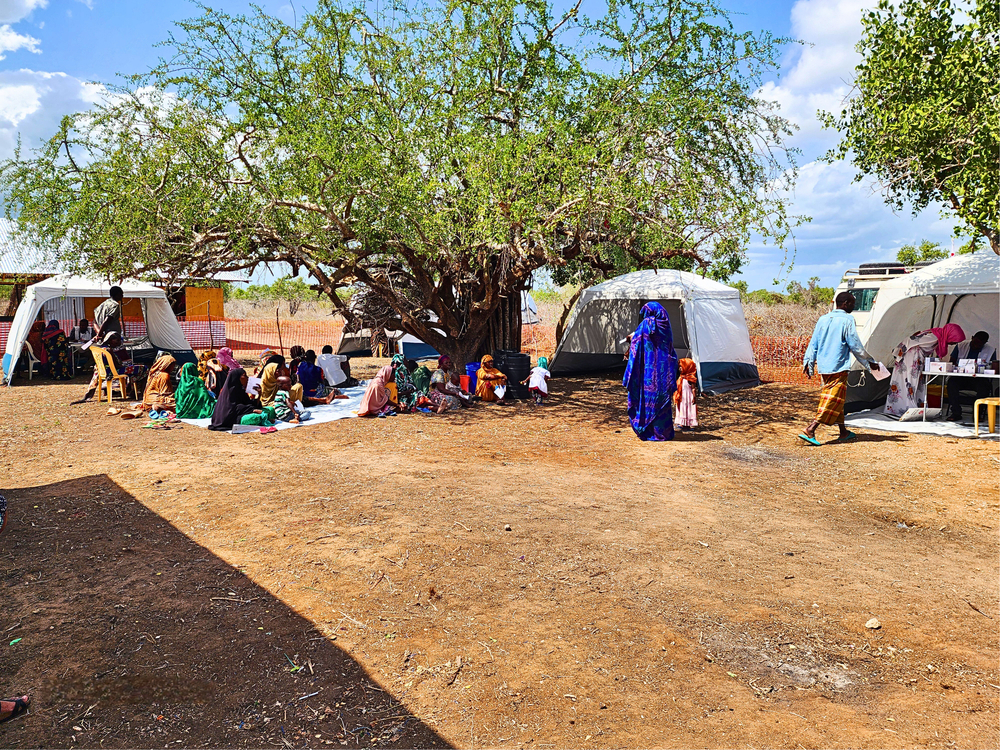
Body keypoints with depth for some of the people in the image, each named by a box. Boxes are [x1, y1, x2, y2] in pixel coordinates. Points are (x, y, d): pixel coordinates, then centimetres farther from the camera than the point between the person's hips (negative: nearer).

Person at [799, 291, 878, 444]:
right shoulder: (847, 320, -9)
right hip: (839, 367, -8)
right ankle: (810, 430, -16)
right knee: (833, 400, -6)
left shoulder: (822, 319, 11)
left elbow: (813, 343, 12)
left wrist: (808, 362, 16)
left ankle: (843, 432, 28)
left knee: (837, 399, 18)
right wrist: (869, 362, 3)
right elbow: (855, 345, -7)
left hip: (823, 366, 8)